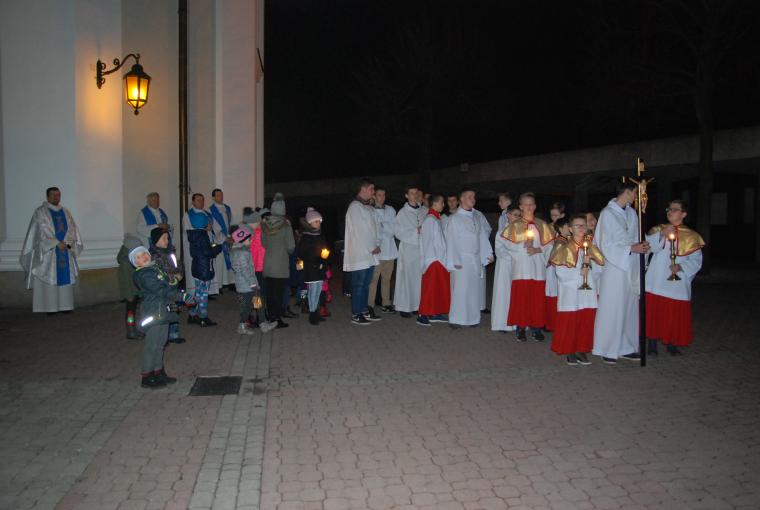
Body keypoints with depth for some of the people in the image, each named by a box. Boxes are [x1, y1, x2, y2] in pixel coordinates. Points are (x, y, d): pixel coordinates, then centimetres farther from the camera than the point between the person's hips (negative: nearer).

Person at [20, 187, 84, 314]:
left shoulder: (65, 212, 12)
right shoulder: (40, 212, -2)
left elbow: (72, 229, 5)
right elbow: (43, 232, -11)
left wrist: (67, 243, -12)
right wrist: (57, 244, -18)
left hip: (65, 251, 4)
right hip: (48, 251, -4)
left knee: (65, 276, 2)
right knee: (50, 278, -5)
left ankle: (65, 305, 6)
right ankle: (50, 306, -3)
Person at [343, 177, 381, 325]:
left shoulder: (369, 207, 16)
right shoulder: (355, 206, -11)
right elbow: (359, 231, -15)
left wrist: (376, 245, 3)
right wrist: (372, 248, -11)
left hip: (370, 254, 8)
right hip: (360, 253, -8)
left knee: (366, 284, 13)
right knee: (358, 284, -3)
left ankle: (364, 311, 22)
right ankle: (355, 315, 4)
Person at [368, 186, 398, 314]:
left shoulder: (391, 210, 15)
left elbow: (394, 228, 9)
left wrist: (382, 225, -3)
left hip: (389, 249, 5)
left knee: (387, 278, 11)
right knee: (373, 279, -8)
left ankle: (386, 303, 19)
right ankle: (369, 305, -3)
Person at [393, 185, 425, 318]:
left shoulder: (421, 212, 11)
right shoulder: (402, 213, -3)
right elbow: (397, 231, -7)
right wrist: (415, 231, -13)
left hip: (420, 248, 5)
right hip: (407, 248, -5)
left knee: (419, 277, 4)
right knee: (406, 277, -5)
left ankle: (416, 305, 13)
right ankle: (404, 307, 2)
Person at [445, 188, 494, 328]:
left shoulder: (475, 218, 12)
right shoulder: (455, 218, -5)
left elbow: (481, 237, 15)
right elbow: (451, 241, -8)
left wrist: (488, 254, 6)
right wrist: (455, 261, -13)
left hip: (475, 258, 6)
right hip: (462, 259, -6)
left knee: (474, 288, 7)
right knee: (460, 289, -5)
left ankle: (472, 317, 14)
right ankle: (456, 319, 2)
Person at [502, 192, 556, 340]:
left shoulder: (542, 225, 9)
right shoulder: (514, 225, 6)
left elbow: (549, 245, 7)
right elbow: (509, 245, 0)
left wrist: (538, 249, -10)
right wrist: (523, 245, -13)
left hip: (538, 268, 2)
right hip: (521, 268, -1)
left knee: (537, 298, 2)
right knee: (520, 297, -3)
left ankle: (536, 327, 12)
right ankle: (521, 328, 5)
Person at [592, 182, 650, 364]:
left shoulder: (632, 213, 9)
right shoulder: (607, 213, -9)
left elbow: (634, 239, 14)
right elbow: (606, 246, -11)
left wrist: (641, 246, -6)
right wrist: (631, 249, -17)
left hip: (631, 268, 6)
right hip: (614, 268, -6)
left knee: (630, 308, 10)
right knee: (611, 309, -1)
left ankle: (626, 347, 21)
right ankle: (607, 350, 8)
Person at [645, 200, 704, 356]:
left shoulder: (691, 236, 4)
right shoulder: (658, 229, 7)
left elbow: (695, 261, -2)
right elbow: (649, 246, -10)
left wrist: (680, 266, -19)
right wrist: (662, 234, -22)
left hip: (677, 282, 0)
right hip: (656, 281, 0)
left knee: (675, 315, 4)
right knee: (654, 312, 0)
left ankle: (671, 343, 20)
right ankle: (652, 342, 12)